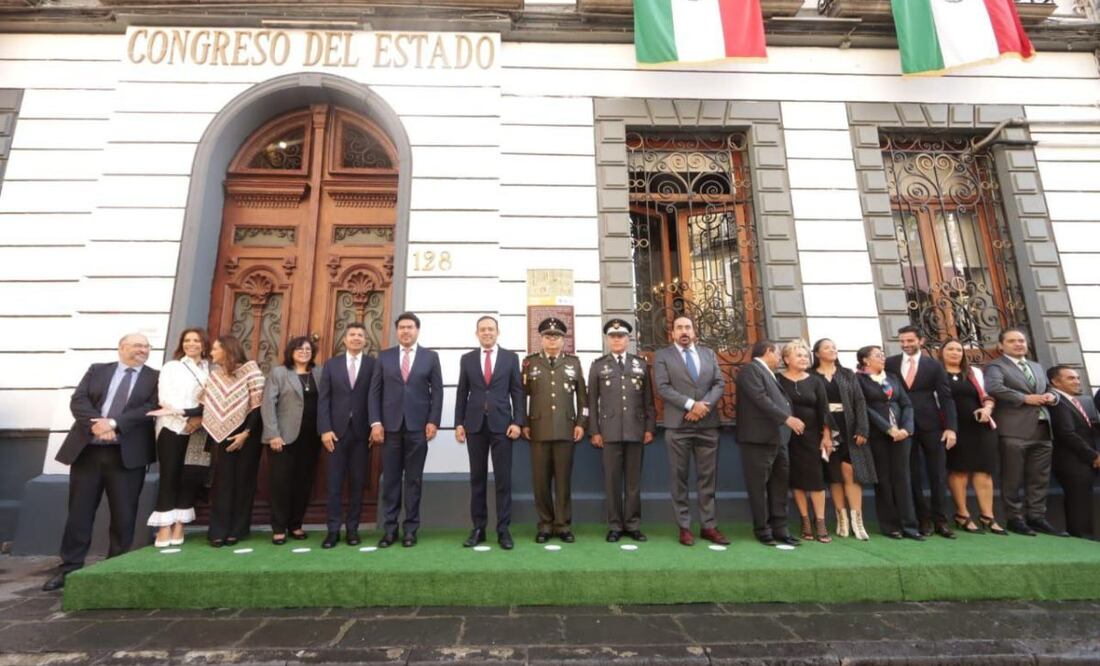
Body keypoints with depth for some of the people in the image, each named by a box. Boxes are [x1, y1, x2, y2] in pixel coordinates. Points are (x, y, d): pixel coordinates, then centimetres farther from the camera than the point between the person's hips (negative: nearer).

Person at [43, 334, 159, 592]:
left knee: (123, 515, 3)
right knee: (79, 511, 8)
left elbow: (152, 408, -9)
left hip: (127, 454, -2)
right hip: (87, 450, 2)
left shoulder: (155, 377, 4)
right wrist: (96, 424, -16)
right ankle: (70, 568, 21)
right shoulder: (97, 370, 11)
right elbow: (78, 400, 1)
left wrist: (114, 423, -18)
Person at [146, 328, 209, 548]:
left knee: (189, 477, 3)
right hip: (172, 428, -1)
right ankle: (164, 527, 4)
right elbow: (165, 398, -5)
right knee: (169, 476, -1)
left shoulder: (210, 369, 7)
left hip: (199, 430, 1)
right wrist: (188, 414, -15)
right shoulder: (171, 367, 5)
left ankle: (179, 526, 12)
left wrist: (201, 418, -15)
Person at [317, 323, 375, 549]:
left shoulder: (374, 365, 2)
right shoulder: (331, 364, 8)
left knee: (357, 483, 6)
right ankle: (333, 529, 14)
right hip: (337, 431, 1)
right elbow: (323, 399, 3)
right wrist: (325, 429, -7)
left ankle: (352, 528, 17)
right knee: (333, 482, 4)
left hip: (362, 431, -1)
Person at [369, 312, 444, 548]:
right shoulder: (384, 356, 8)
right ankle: (389, 528, 17)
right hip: (390, 425, 1)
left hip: (418, 426, -1)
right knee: (390, 479, 6)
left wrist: (433, 421, -6)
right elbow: (374, 391, 6)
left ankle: (411, 528, 15)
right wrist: (376, 422, -3)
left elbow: (437, 391, 2)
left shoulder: (430, 357, 5)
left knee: (414, 479, 6)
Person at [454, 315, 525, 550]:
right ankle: (478, 528, 17)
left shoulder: (511, 357, 5)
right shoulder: (467, 359, 9)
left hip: (501, 424, -1)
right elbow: (462, 394, 8)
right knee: (477, 479, 8)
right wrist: (459, 423, 1)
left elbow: (517, 392, 2)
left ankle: (503, 530, 10)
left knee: (503, 479, 1)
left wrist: (518, 422, -6)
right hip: (475, 425, 2)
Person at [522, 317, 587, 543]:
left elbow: (582, 396, 9)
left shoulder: (574, 362, 9)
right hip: (538, 430, 0)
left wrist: (581, 423, 2)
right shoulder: (529, 362, 6)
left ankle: (563, 525, 17)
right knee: (540, 479, 5)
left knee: (564, 479, 5)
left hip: (566, 430, 0)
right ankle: (545, 524, 19)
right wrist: (524, 424, 0)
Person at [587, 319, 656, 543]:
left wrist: (650, 427, 1)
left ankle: (632, 524, 19)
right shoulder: (598, 365, 6)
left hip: (636, 430, 1)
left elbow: (648, 399, 8)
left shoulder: (641, 364, 10)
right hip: (610, 431, -1)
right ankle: (615, 525, 15)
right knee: (612, 479, 4)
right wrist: (594, 431, -2)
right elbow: (592, 401, 3)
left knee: (634, 479, 8)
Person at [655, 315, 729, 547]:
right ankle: (684, 527, 14)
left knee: (708, 477, 8)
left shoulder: (708, 353, 14)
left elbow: (720, 383, 5)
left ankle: (709, 525, 19)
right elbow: (663, 387, -9)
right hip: (678, 425, -3)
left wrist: (704, 405, -11)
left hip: (708, 424, 3)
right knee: (680, 477, 4)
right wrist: (691, 404, -17)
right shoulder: (662, 355, 2)